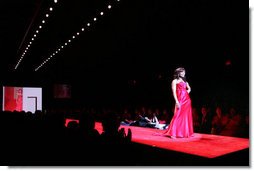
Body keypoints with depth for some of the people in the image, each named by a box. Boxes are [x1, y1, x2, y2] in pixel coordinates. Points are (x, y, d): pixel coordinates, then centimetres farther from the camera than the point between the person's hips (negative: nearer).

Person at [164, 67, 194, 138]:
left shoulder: (184, 81, 20)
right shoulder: (175, 81, 0)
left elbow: (189, 88, 31)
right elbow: (174, 92, -9)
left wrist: (187, 92, 9)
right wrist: (177, 102, -18)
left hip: (187, 100, 7)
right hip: (180, 100, -7)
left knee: (186, 116, 8)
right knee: (178, 116, -11)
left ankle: (185, 132, 16)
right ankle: (173, 133, -9)